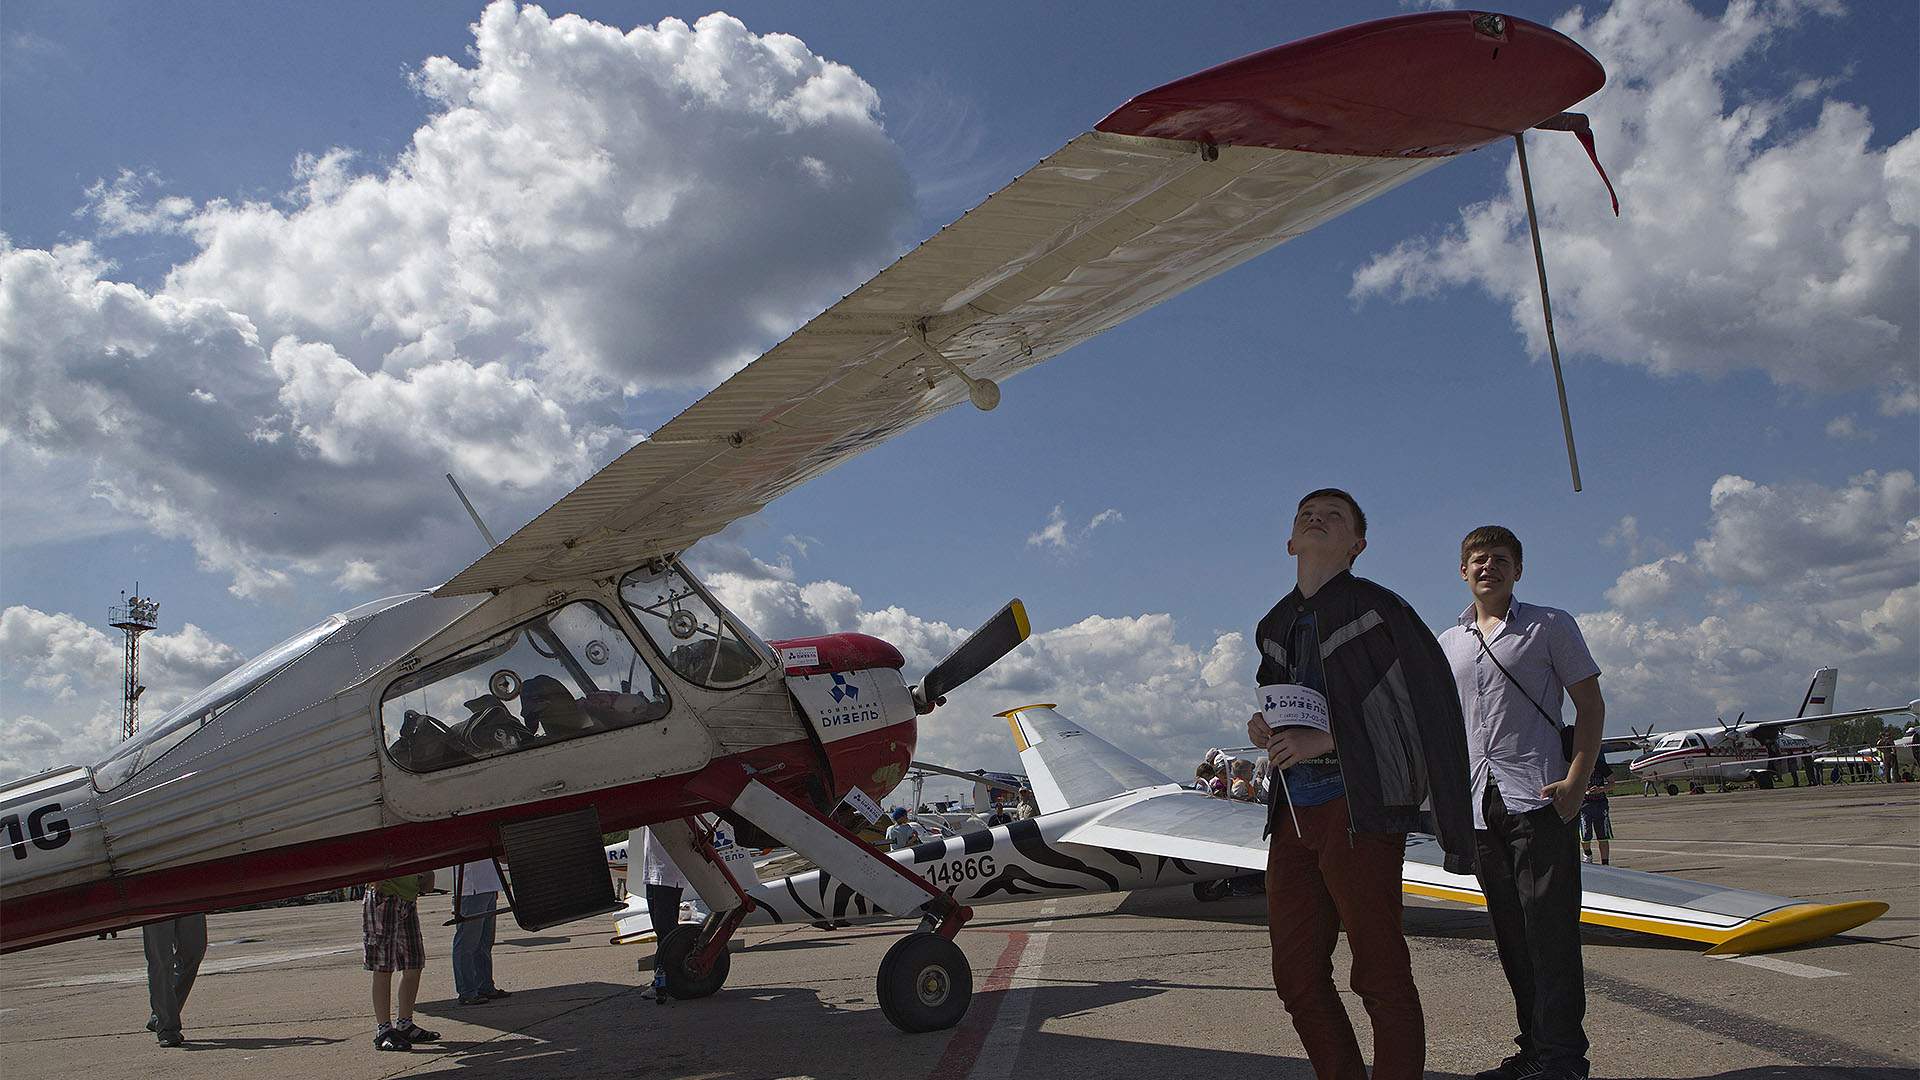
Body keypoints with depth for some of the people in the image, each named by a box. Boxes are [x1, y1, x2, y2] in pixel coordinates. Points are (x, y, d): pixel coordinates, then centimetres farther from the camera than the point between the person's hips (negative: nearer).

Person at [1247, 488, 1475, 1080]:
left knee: (1380, 975, -1)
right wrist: (1263, 726, 4)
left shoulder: (1375, 608, -4)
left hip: (1358, 809, -7)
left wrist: (1325, 739, -16)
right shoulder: (1275, 626, 17)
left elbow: (1426, 704, -11)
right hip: (1294, 811, 7)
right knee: (1297, 977, 10)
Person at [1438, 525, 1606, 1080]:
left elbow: (1590, 707, 2)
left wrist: (1575, 783, -10)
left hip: (1537, 796, -5)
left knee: (1550, 929, -7)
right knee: (1511, 934, 9)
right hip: (1479, 805, 5)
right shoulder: (1448, 643, 17)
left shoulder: (1550, 625, 4)